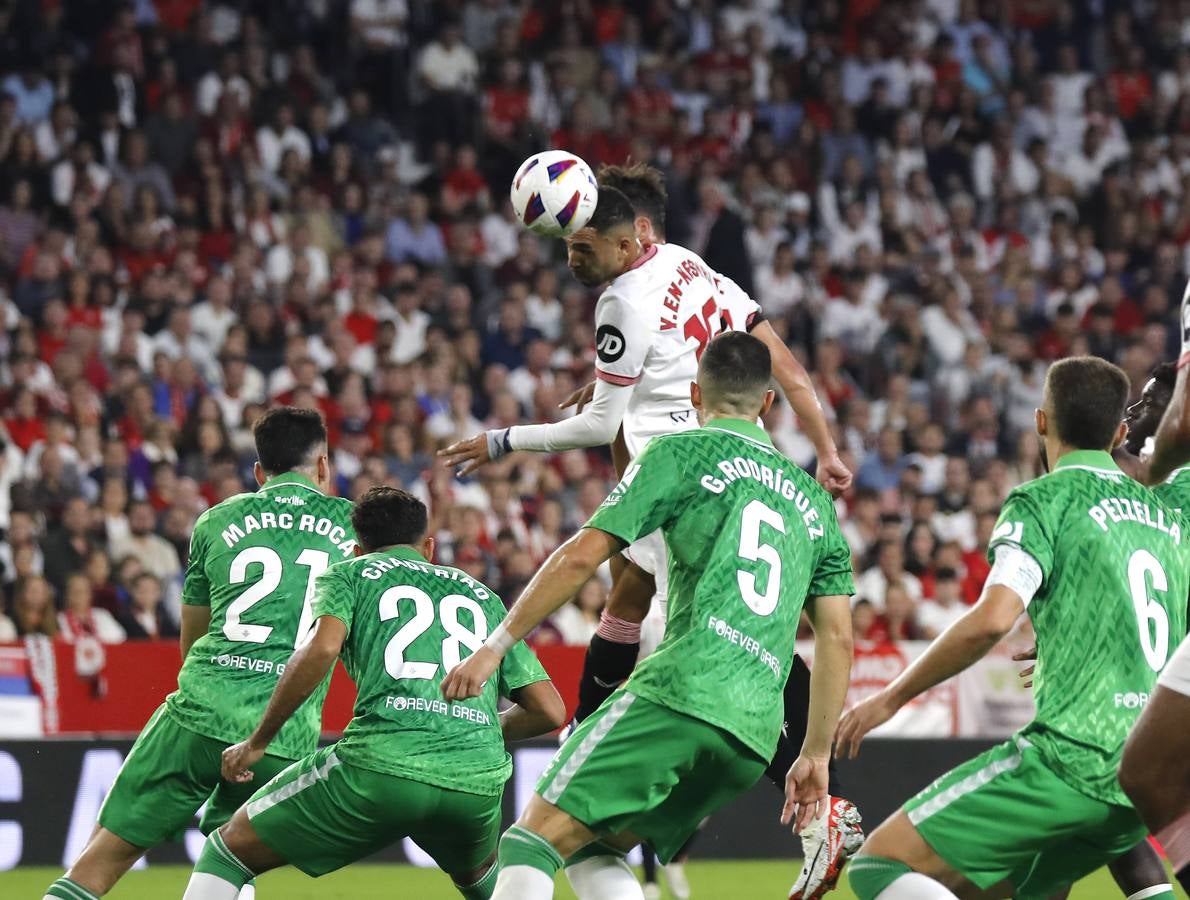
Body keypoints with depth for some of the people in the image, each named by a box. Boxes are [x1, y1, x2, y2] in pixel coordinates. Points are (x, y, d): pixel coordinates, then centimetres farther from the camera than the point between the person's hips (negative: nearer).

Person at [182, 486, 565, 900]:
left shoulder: (349, 573, 17)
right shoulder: (481, 595, 27)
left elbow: (321, 649, -5)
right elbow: (550, 711, 21)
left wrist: (257, 742, 3)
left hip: (381, 767, -4)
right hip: (478, 781, 4)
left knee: (227, 850, 12)